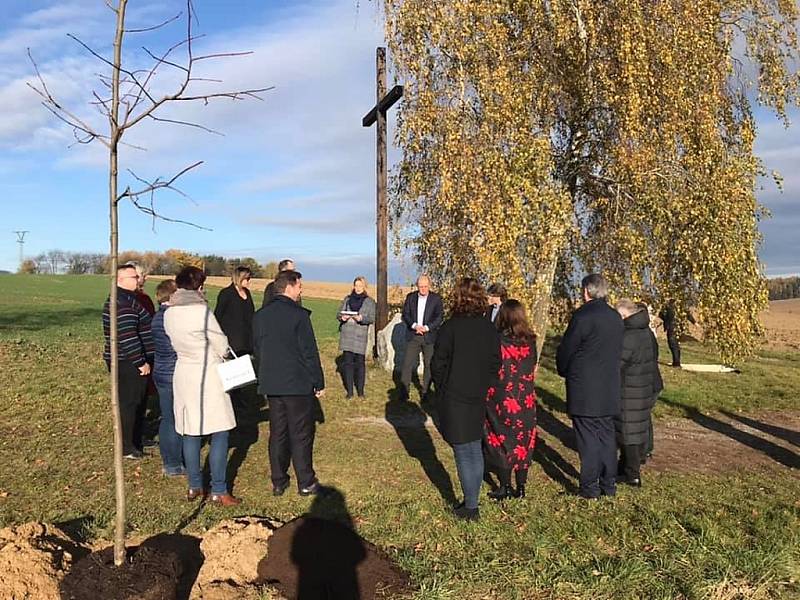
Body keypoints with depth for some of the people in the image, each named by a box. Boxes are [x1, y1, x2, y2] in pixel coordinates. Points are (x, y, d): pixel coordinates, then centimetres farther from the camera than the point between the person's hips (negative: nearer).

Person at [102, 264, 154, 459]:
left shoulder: (127, 298, 15)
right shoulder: (123, 302, -20)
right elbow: (127, 337, -26)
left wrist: (145, 359, 25)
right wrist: (140, 362, -22)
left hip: (129, 362, 11)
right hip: (128, 363, -11)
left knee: (138, 402, 19)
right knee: (129, 403, -2)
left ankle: (136, 441, 31)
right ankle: (127, 448, 8)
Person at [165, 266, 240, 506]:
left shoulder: (169, 313, 2)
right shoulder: (202, 311, -17)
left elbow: (176, 342, 11)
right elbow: (222, 346, -9)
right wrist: (218, 354, 12)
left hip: (183, 374, 7)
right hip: (208, 375, -7)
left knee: (191, 433, 14)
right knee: (219, 434, 2)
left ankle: (194, 486, 23)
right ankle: (218, 491, 6)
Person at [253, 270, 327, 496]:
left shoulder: (260, 316, 6)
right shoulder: (298, 314, -14)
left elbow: (257, 350, 13)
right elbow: (310, 352, -13)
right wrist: (319, 383, -5)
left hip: (271, 384, 6)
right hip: (299, 384, -6)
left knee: (277, 433, 14)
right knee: (301, 434, 4)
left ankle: (278, 482, 21)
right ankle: (306, 483, 13)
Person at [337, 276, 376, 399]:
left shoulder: (370, 301, 6)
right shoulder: (347, 299, 14)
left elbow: (372, 318, -2)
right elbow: (340, 313, 14)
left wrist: (361, 318, -20)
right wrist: (342, 317, -9)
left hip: (360, 335, -2)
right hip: (346, 334, 2)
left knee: (360, 362, 0)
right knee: (347, 362, 2)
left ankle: (360, 390, 12)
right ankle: (349, 390, 9)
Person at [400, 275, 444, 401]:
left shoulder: (436, 298, 1)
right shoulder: (410, 297, 8)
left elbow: (440, 316, -3)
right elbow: (405, 314, 5)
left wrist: (427, 327, -14)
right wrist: (414, 325, -12)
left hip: (429, 336, -1)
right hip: (413, 336, 2)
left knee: (429, 364, 3)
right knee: (407, 363, -2)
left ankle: (426, 392, 15)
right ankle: (405, 391, 6)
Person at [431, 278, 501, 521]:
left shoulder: (450, 327, -15)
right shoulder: (490, 329, 0)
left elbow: (437, 365, -10)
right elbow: (495, 365, 4)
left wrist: (442, 390, 6)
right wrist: (482, 388, 13)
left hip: (454, 400, -5)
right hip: (478, 400, 5)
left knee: (464, 454, 3)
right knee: (475, 450, 17)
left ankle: (470, 508, 12)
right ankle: (472, 501, 27)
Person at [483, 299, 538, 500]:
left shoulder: (498, 340, -16)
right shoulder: (530, 342, -3)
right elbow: (533, 372, 4)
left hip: (502, 401, -4)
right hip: (526, 400, 4)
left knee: (502, 442, 10)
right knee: (523, 442, 13)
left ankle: (505, 487, 17)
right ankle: (521, 487, 22)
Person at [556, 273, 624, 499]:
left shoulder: (582, 317, -17)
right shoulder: (616, 318, 5)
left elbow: (565, 351, -10)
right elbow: (618, 351, 10)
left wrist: (565, 372, 8)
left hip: (584, 390, -7)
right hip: (609, 389, 7)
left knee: (588, 438, 1)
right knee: (607, 435, 15)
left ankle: (590, 488, 8)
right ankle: (609, 484, 24)